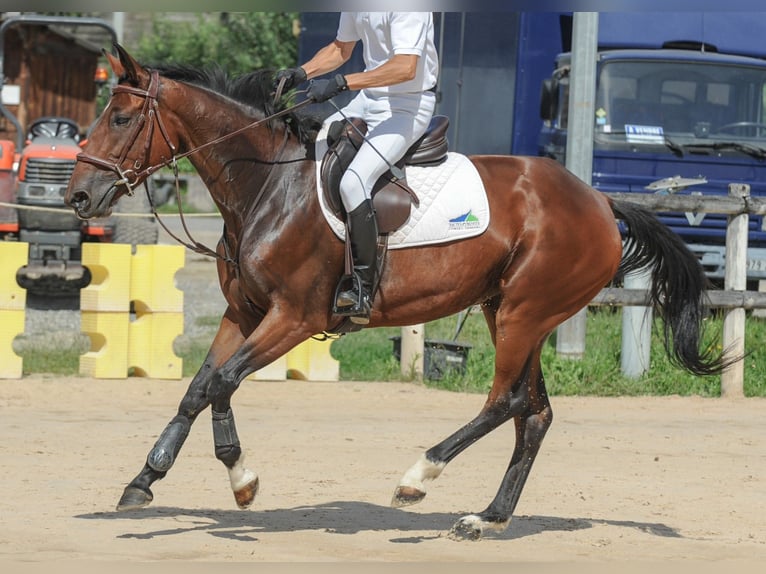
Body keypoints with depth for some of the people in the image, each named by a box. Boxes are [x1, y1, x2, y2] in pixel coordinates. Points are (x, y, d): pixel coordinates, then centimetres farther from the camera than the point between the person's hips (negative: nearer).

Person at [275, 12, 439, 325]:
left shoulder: (407, 7, -24)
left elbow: (406, 68, -34)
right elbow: (340, 49, 20)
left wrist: (340, 83, -37)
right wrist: (300, 74, 3)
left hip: (408, 107, -10)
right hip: (368, 100, 10)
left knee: (353, 183, -26)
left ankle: (364, 292, -22)